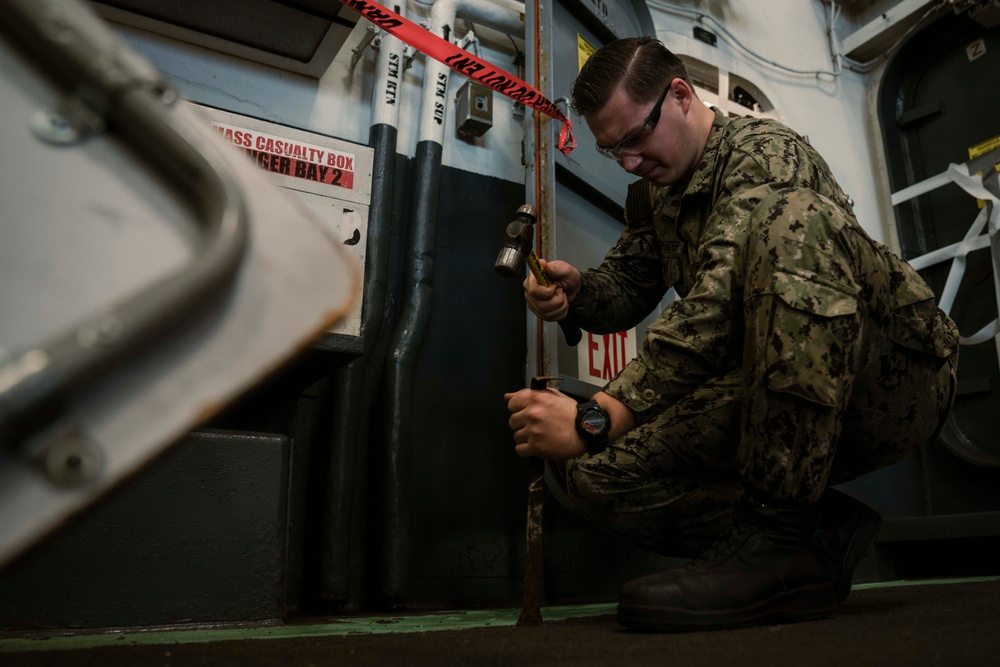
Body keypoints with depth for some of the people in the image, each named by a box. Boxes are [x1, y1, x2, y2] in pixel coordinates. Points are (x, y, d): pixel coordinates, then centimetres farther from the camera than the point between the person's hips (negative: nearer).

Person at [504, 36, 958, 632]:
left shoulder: (767, 153, -12)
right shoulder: (652, 193, 14)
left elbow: (717, 305, -28)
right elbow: (627, 288, 14)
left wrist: (600, 418, -34)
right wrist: (576, 290, -10)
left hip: (895, 378, -6)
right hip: (772, 414, 6)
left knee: (787, 220, -35)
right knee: (595, 471, -13)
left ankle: (778, 531, -33)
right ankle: (818, 535, -12)